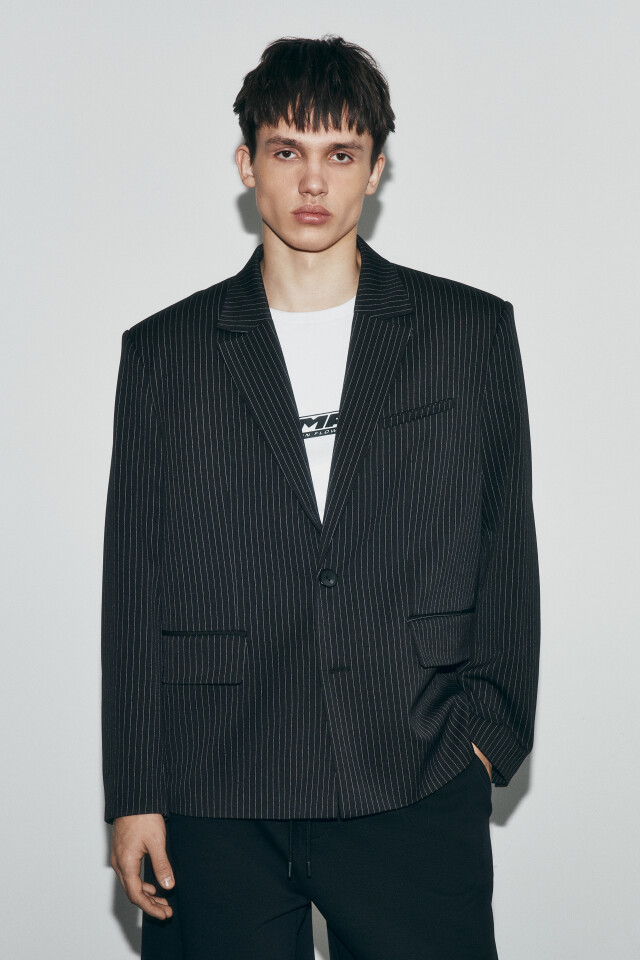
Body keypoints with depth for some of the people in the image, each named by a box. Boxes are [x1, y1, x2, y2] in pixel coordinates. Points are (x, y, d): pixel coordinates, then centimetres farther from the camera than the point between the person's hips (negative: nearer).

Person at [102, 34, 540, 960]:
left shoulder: (473, 331, 7)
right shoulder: (163, 351, 7)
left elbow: (508, 547, 8)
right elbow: (133, 582, 5)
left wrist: (486, 731, 0)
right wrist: (135, 795, 2)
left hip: (417, 797, 0)